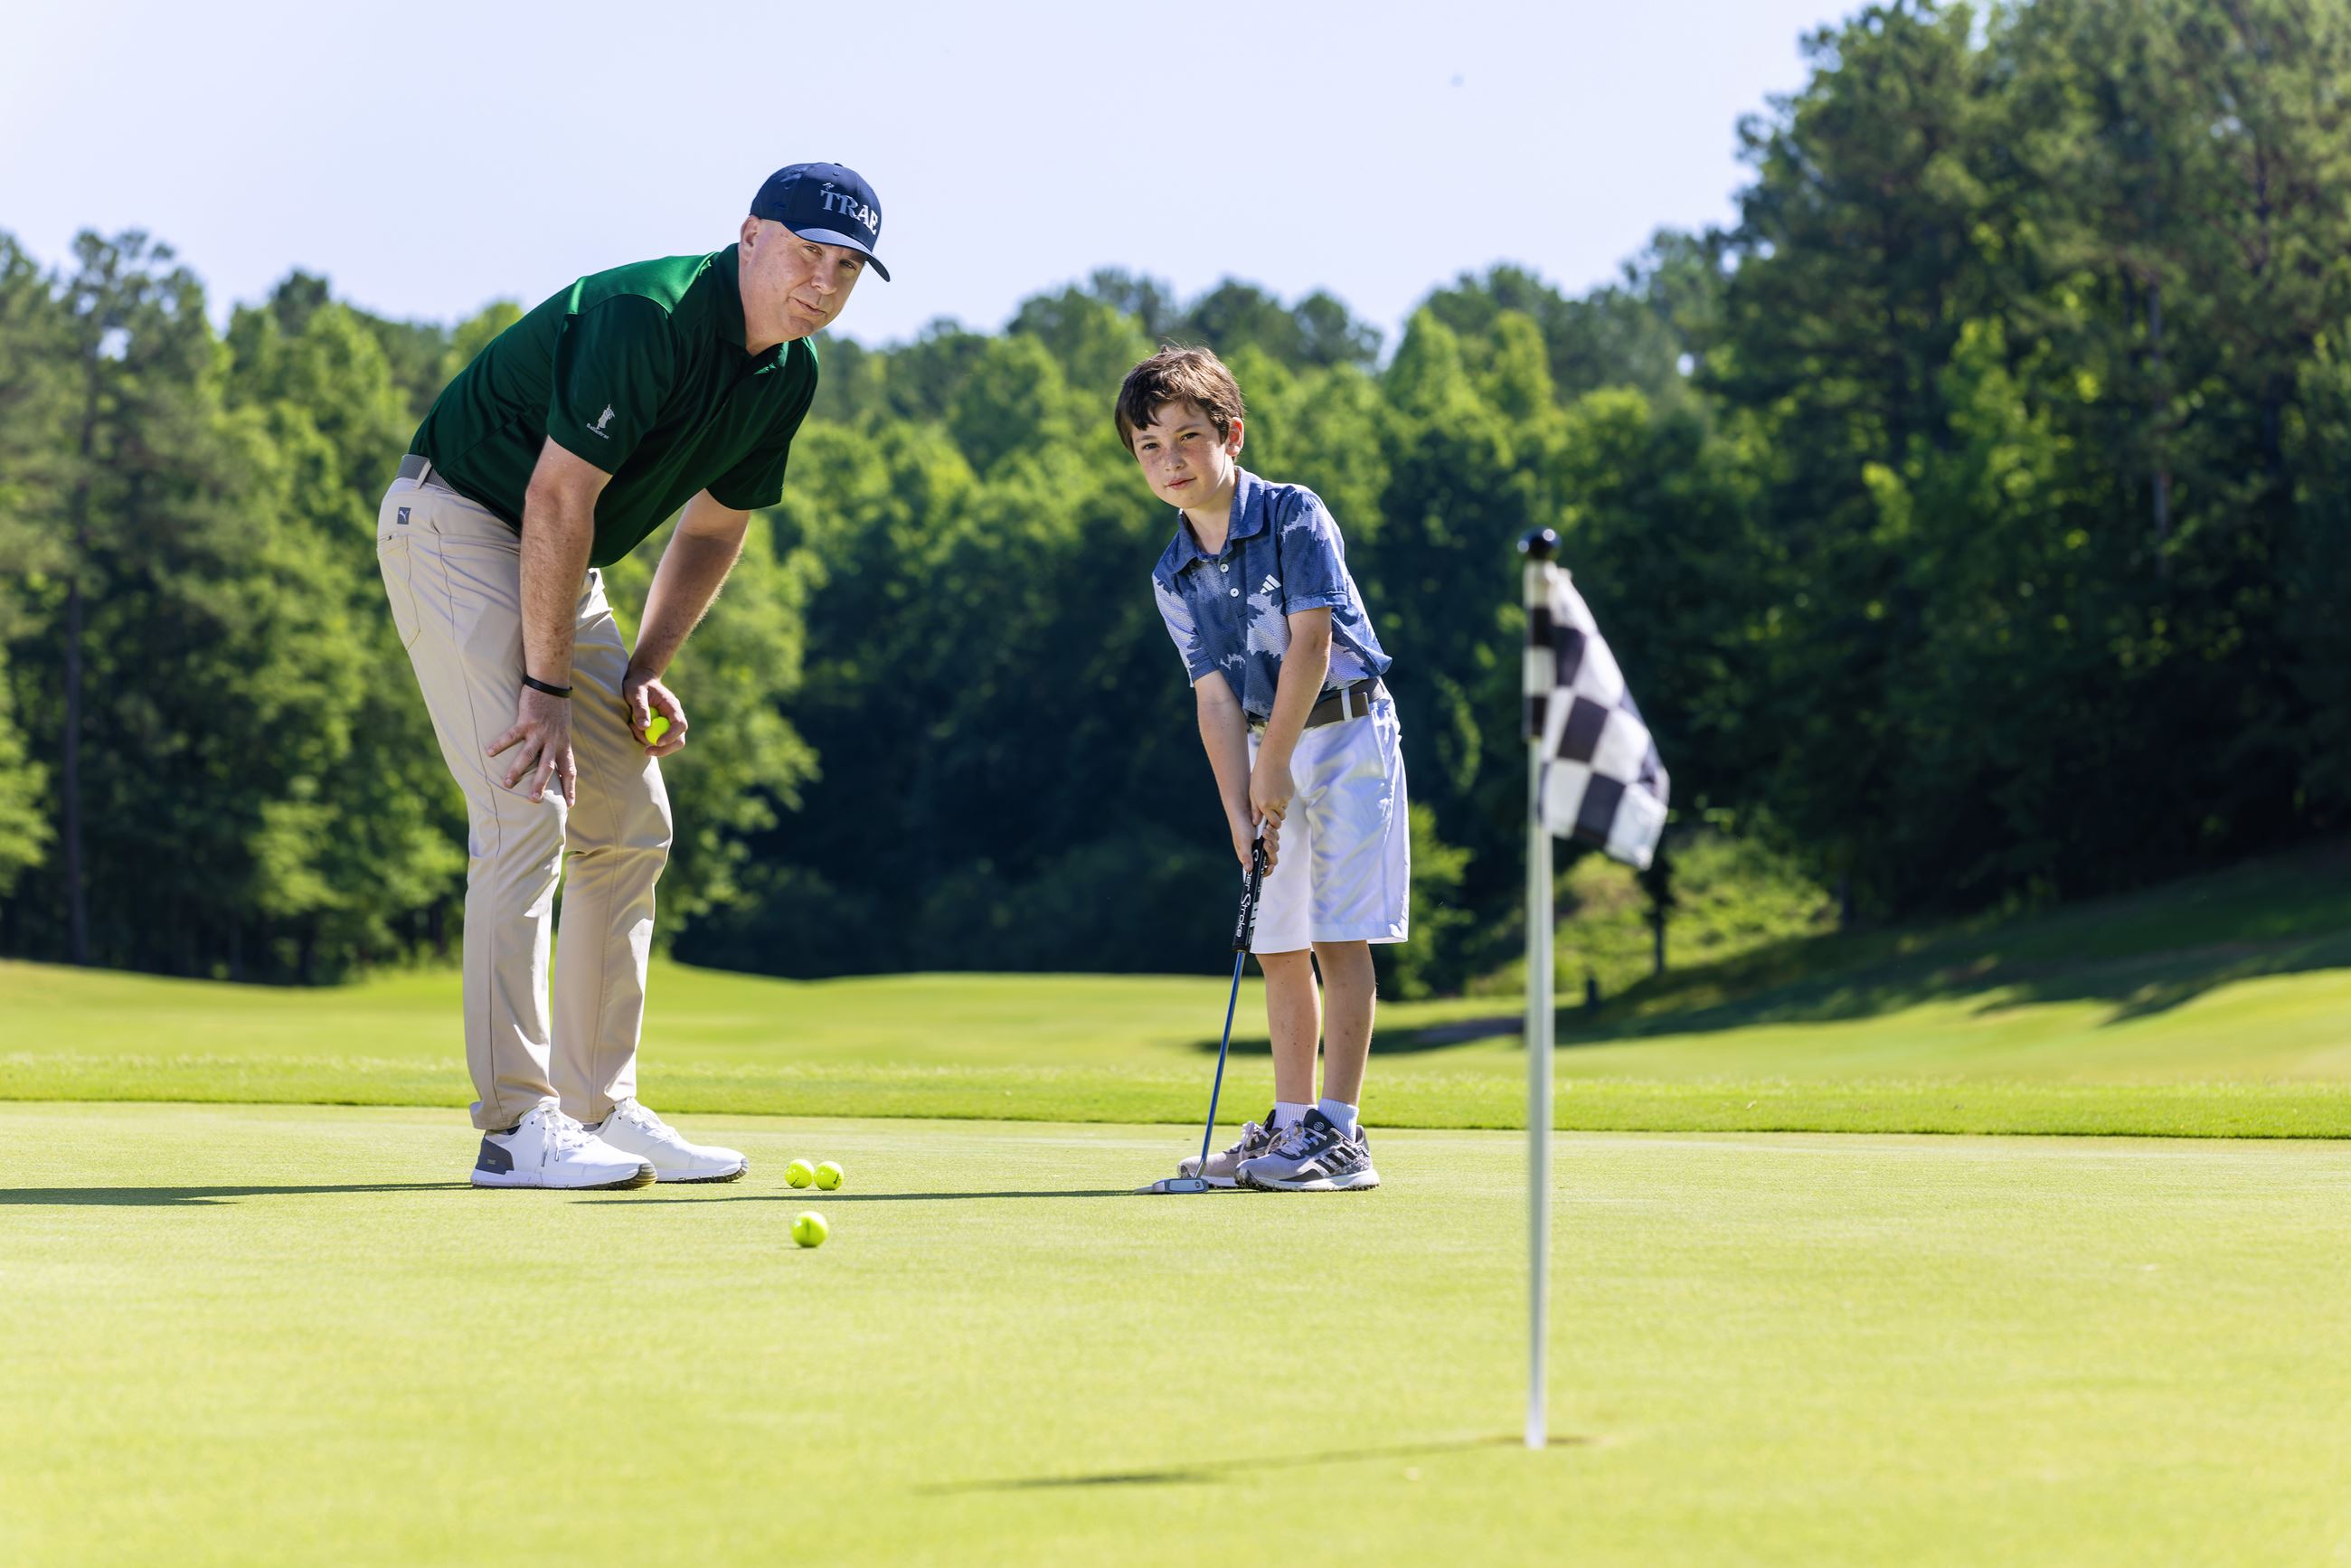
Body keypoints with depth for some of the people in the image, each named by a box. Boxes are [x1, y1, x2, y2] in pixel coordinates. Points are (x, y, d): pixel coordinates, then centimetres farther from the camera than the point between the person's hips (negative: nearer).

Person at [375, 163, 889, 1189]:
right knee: (528, 804, -18)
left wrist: (644, 672, 2)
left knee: (631, 826, 7)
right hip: (456, 519, -9)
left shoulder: (788, 375, 1)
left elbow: (713, 528, 13)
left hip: (561, 564, 9)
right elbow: (557, 498, -27)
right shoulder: (647, 316, -26)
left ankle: (600, 1108, 13)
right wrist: (546, 685, -25)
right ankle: (515, 1125, -19)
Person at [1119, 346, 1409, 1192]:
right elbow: (1215, 695, -2)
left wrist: (1275, 765, -15)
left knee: (1337, 934, -10)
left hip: (1345, 732, -6)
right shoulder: (1173, 576, 3)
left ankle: (1338, 1135, -11)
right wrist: (1240, 812, -12)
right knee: (1277, 945, 7)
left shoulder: (1294, 516, -12)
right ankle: (1291, 1125, 15)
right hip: (1266, 748, 6)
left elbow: (1310, 643, -17)